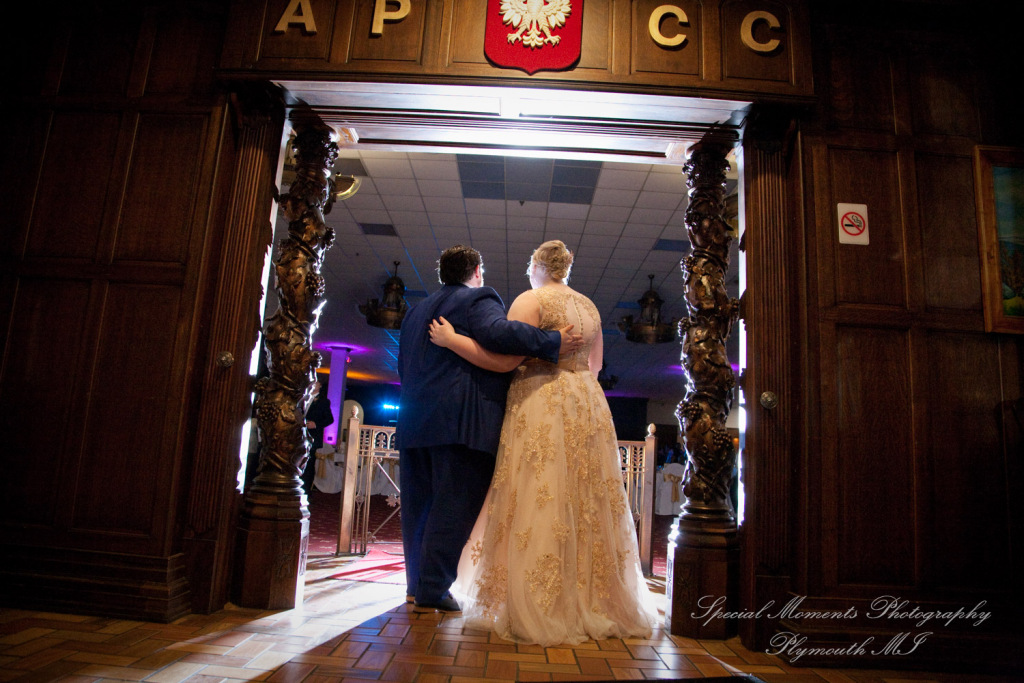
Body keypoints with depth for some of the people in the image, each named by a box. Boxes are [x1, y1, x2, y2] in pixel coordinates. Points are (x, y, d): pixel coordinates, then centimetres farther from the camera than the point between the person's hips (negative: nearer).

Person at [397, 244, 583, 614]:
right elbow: (497, 331, -21)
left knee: (419, 504, 12)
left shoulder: (417, 310, 26)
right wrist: (553, 342, -18)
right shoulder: (479, 299, 0)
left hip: (415, 419, 8)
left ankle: (417, 584, 20)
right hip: (460, 420, -8)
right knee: (454, 505, -4)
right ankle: (433, 590, -3)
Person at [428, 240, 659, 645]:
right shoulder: (589, 306, 16)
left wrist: (451, 340, -8)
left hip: (540, 404, -7)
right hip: (587, 406, 7)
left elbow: (503, 360, -14)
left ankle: (538, 611, 0)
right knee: (587, 506, 10)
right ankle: (595, 603, 17)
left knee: (537, 505, -3)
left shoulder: (531, 299, -5)